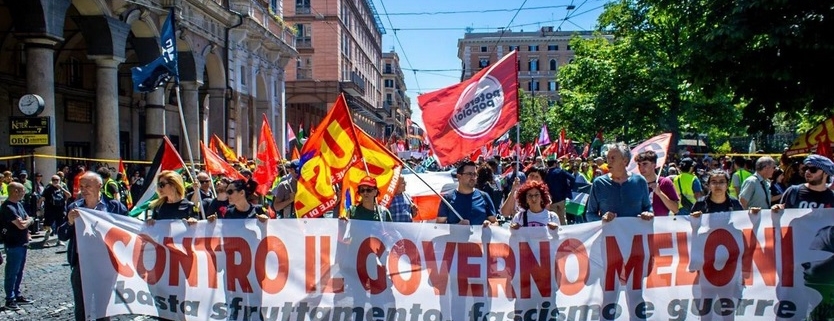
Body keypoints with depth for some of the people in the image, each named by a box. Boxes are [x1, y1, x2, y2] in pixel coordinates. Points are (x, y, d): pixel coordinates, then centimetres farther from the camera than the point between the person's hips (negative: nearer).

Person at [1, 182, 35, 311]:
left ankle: (17, 295, 26)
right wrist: (29, 220, -4)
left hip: (22, 243, 9)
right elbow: (21, 225, -24)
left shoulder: (19, 204, 10)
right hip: (14, 245, -9)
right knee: (11, 273, -2)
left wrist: (26, 221, -5)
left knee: (19, 272, 16)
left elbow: (28, 219, 17)